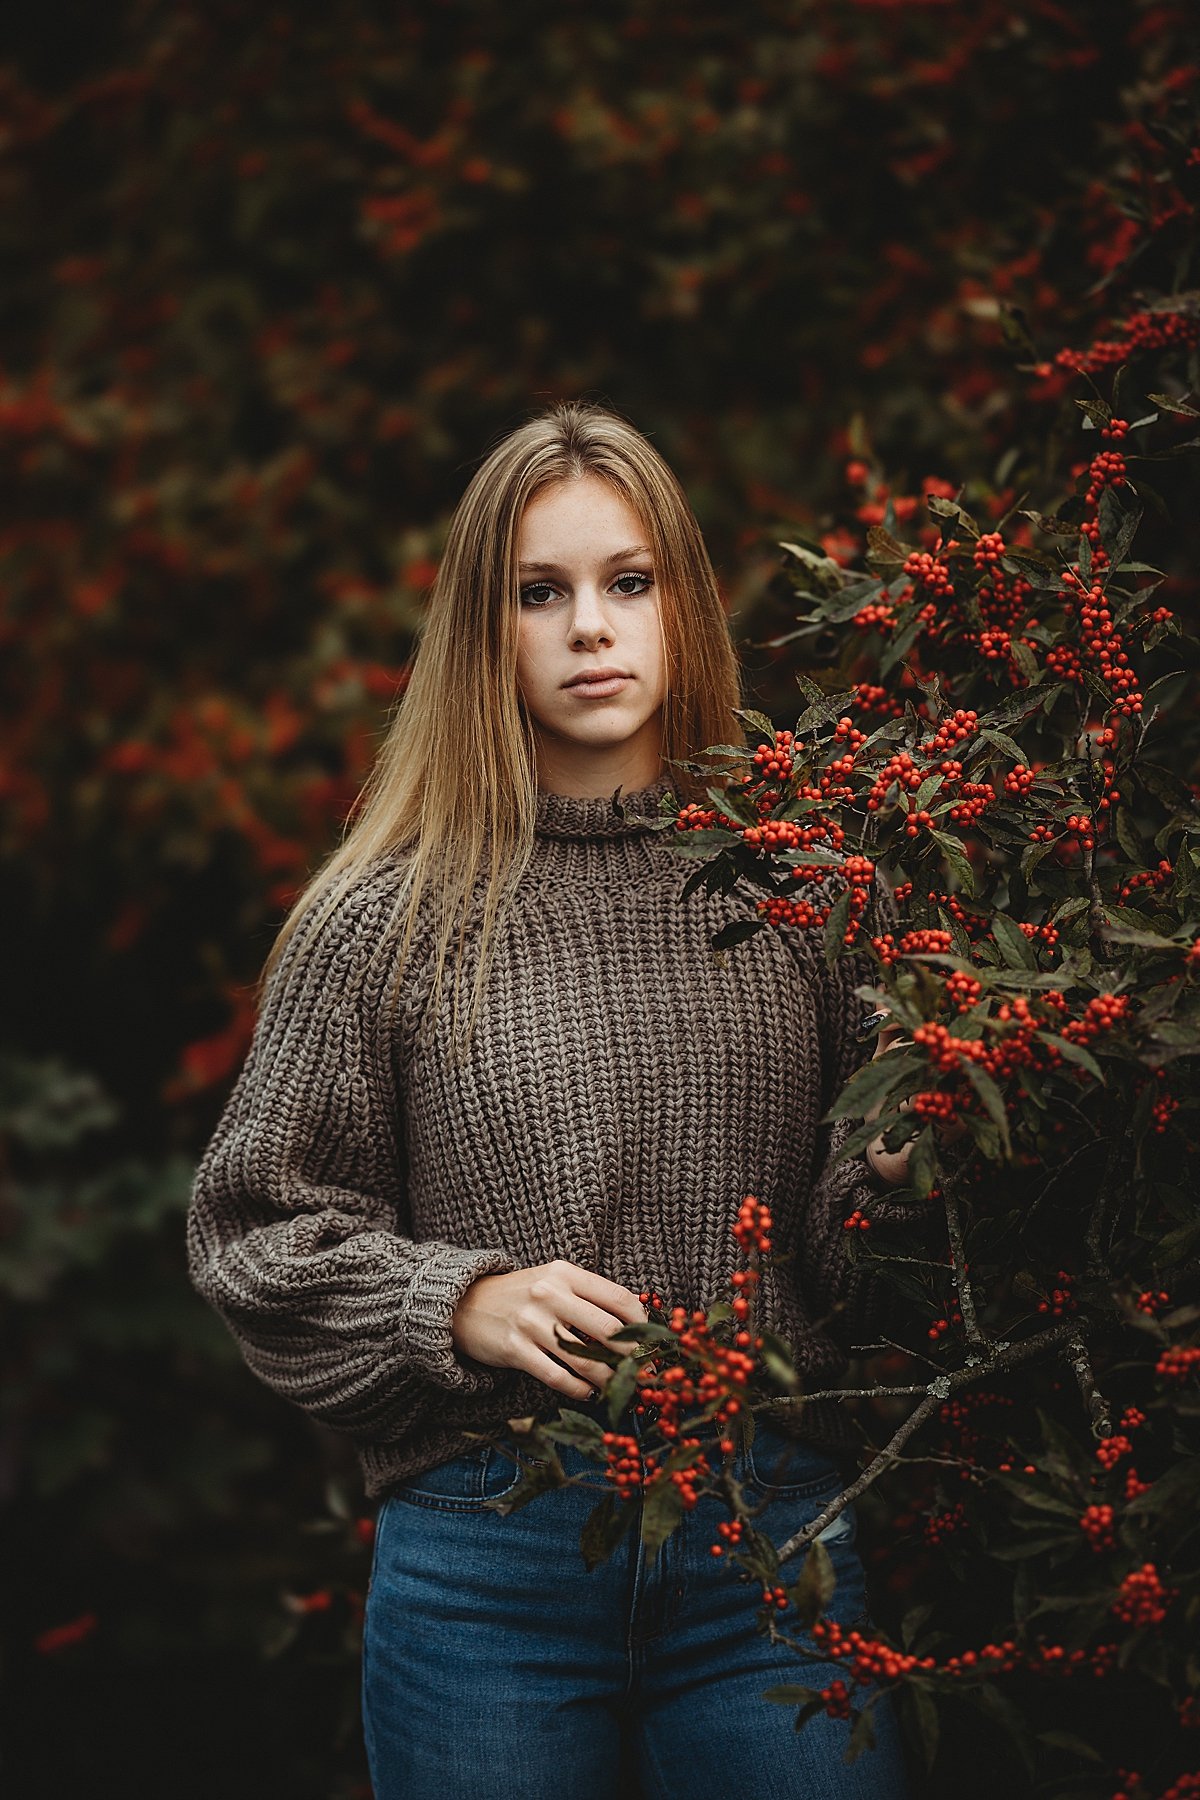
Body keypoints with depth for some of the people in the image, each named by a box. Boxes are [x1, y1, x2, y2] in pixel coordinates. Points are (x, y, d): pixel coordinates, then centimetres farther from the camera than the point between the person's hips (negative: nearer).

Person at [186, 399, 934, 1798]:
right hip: (488, 1544, -1)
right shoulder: (385, 920, 1)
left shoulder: (802, 885, 6)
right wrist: (459, 1304, -9)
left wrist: (885, 1185, -10)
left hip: (771, 1530, 1)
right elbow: (256, 1225, 5)